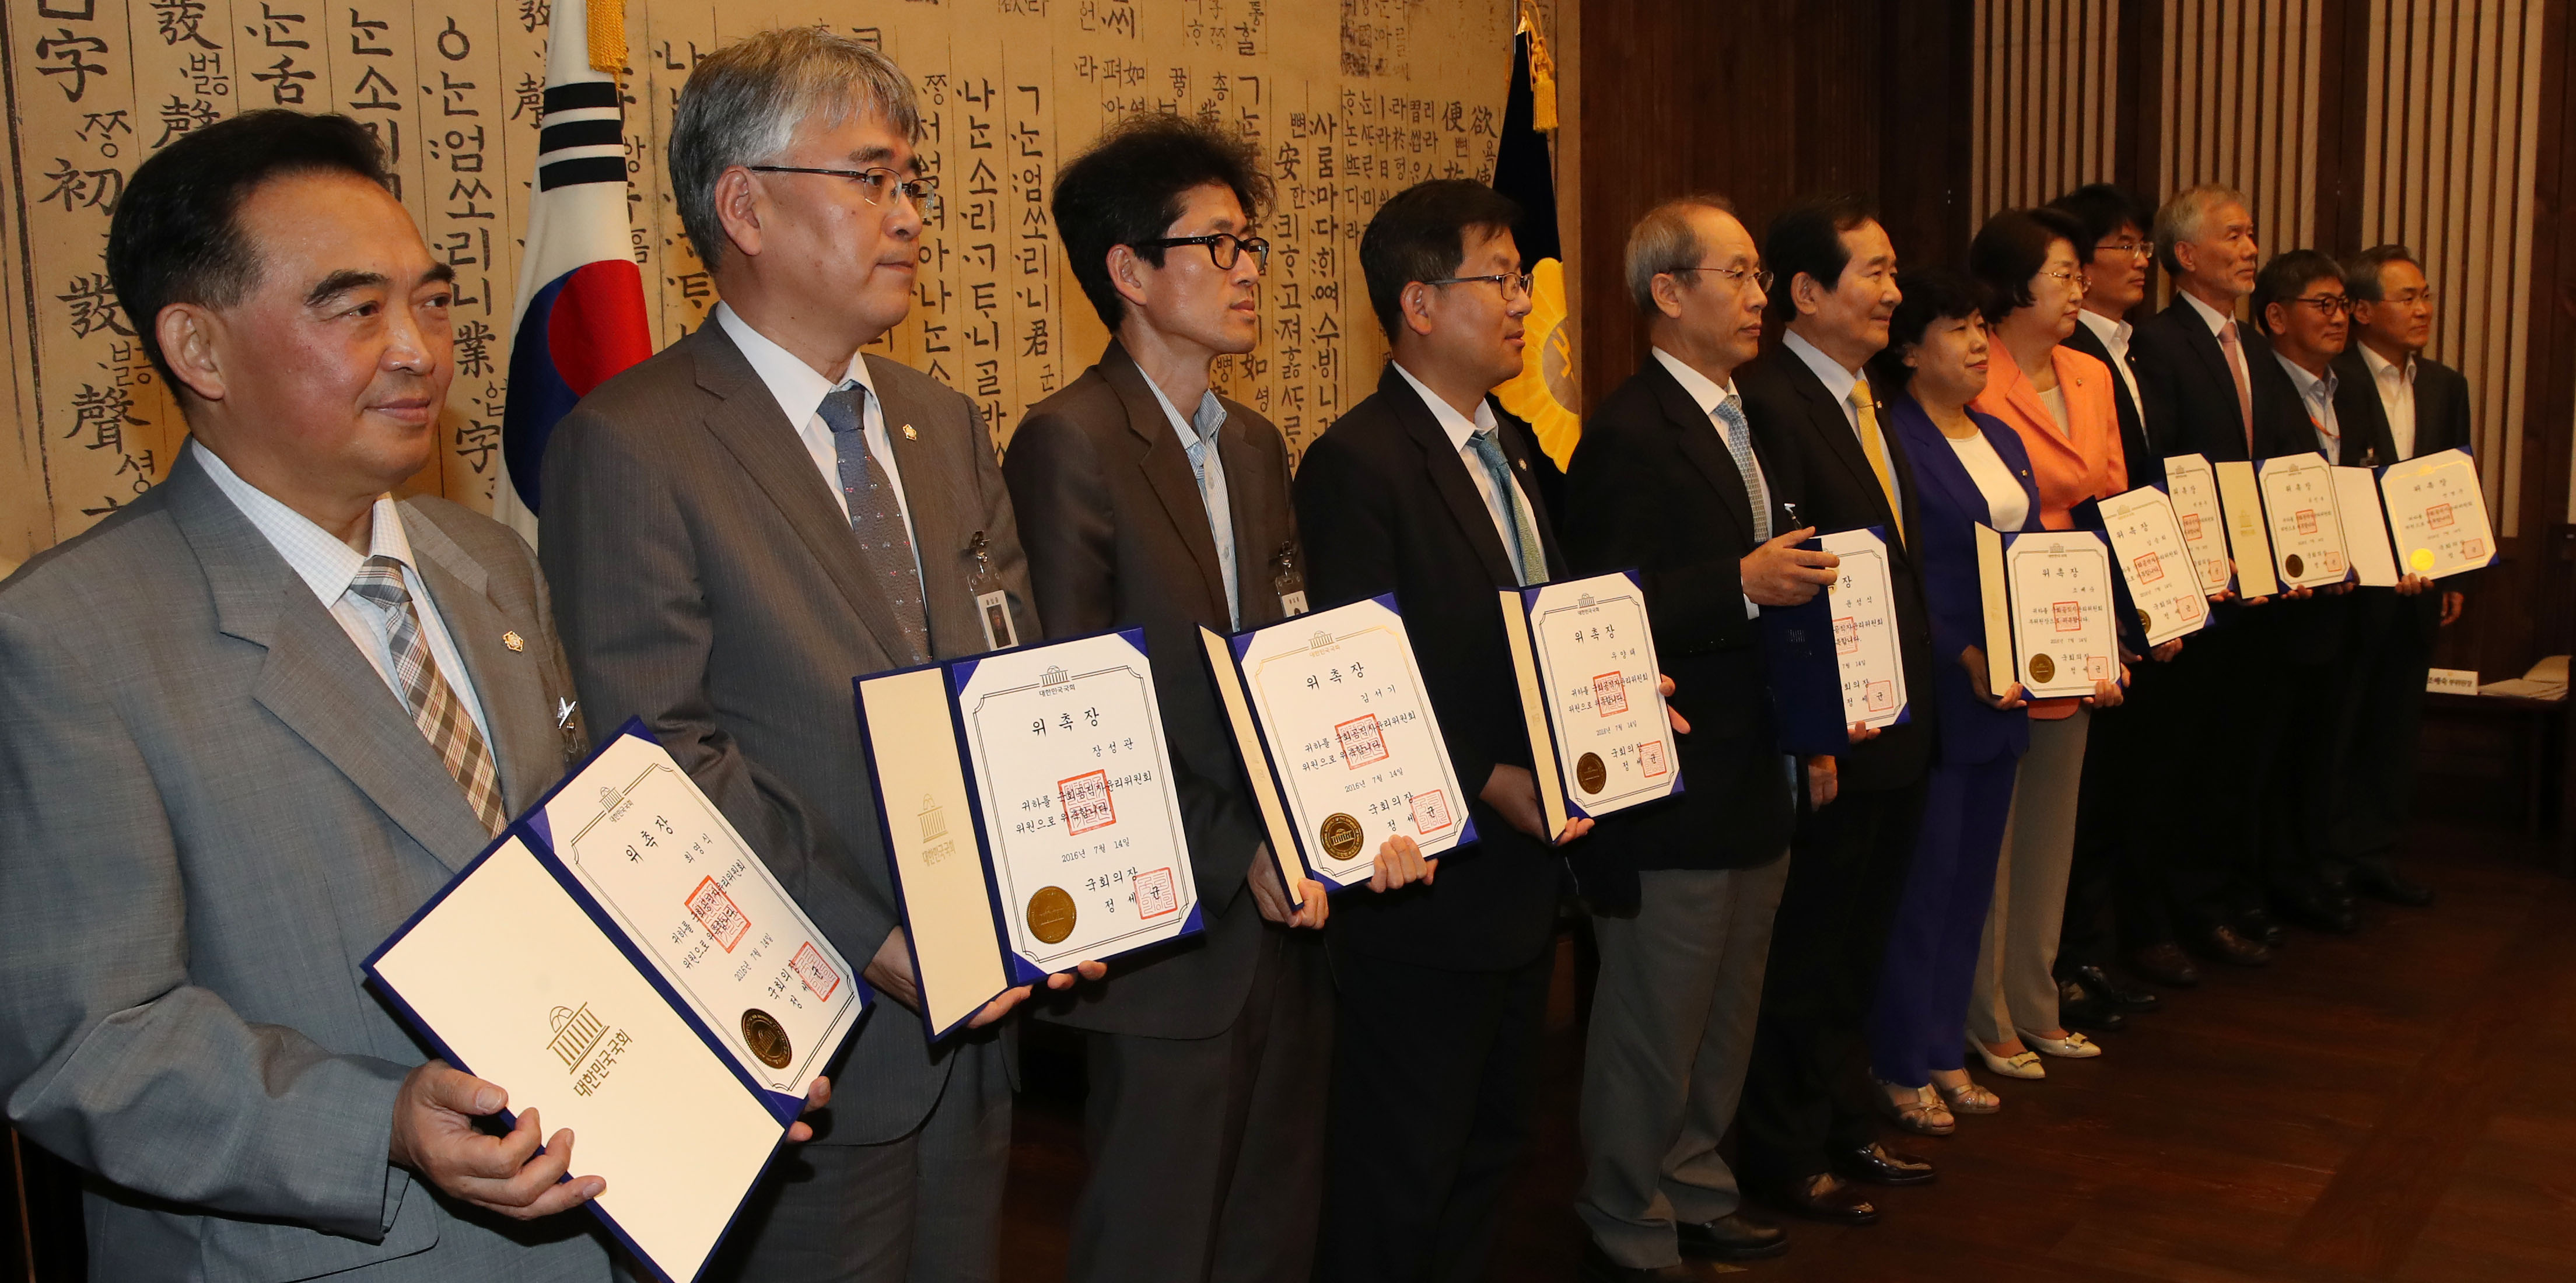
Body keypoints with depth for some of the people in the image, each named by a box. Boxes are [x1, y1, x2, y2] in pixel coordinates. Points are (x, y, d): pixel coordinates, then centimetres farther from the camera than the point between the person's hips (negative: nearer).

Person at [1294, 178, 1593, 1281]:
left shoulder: (1515, 447, 12)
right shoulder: (1356, 464, -17)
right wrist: (1489, 785, -22)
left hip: (1525, 871, 9)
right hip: (1428, 886, -9)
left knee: (1490, 1148, 21)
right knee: (1399, 1180, 5)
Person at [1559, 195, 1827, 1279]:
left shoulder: (1746, 425, 14)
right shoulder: (1628, 435, -16)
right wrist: (1742, 584, -28)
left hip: (1756, 780, 9)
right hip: (1672, 793, -9)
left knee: (1726, 1014, 21)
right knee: (1655, 1024, 4)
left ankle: (1695, 1189, 37)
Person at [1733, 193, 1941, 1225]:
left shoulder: (1865, 399, 12)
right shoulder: (1768, 402, -19)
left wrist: (1928, 670, 10)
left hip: (1897, 724, 9)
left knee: (1856, 947, 21)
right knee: (1804, 957, 6)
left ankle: (1844, 1128, 37)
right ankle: (1789, 1157, 23)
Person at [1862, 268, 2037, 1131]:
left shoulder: (2000, 441, 15)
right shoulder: (1891, 440, -12)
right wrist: (1964, 659, -22)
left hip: (2002, 694, 8)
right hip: (1935, 696, -8)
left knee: (1972, 876, 14)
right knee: (1922, 880, 1)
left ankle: (1946, 1050, 27)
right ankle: (1902, 1066, 14)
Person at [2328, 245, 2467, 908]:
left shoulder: (2445, 386, 12)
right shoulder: (2330, 382, -10)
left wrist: (2456, 578, 10)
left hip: (2419, 585, 6)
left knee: (2397, 722, 11)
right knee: (2336, 724, 1)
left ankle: (2375, 853, 21)